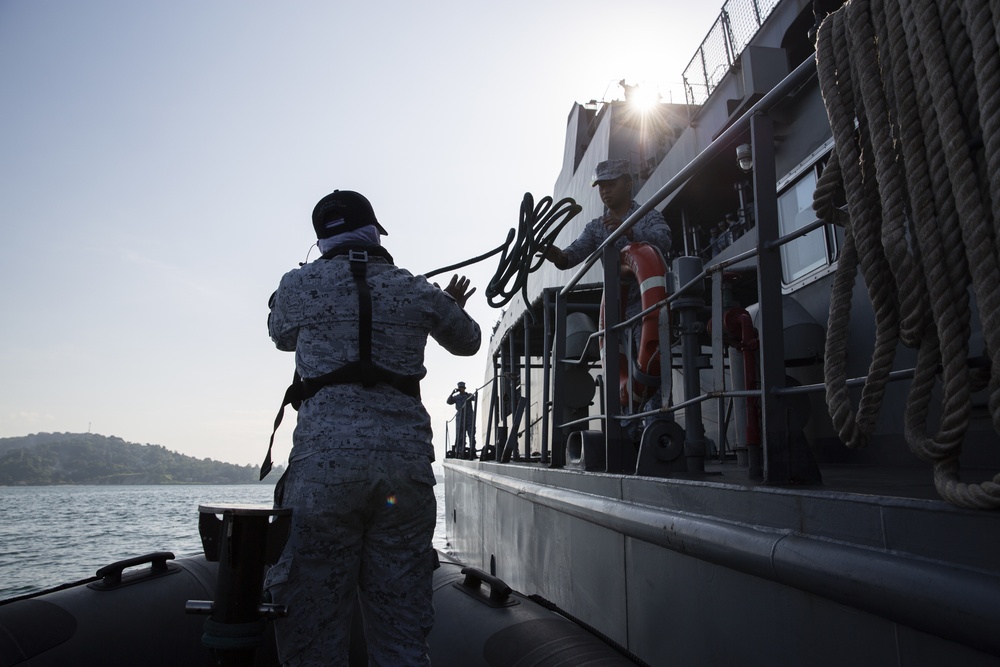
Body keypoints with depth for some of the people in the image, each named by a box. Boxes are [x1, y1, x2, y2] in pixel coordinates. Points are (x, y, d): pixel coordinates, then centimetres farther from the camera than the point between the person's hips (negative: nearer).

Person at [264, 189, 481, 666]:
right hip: (407, 462, 2)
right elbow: (467, 342, 28)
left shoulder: (298, 285, 6)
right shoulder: (418, 291, 10)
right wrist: (454, 307, 49)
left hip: (323, 461, -2)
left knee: (313, 625, 6)